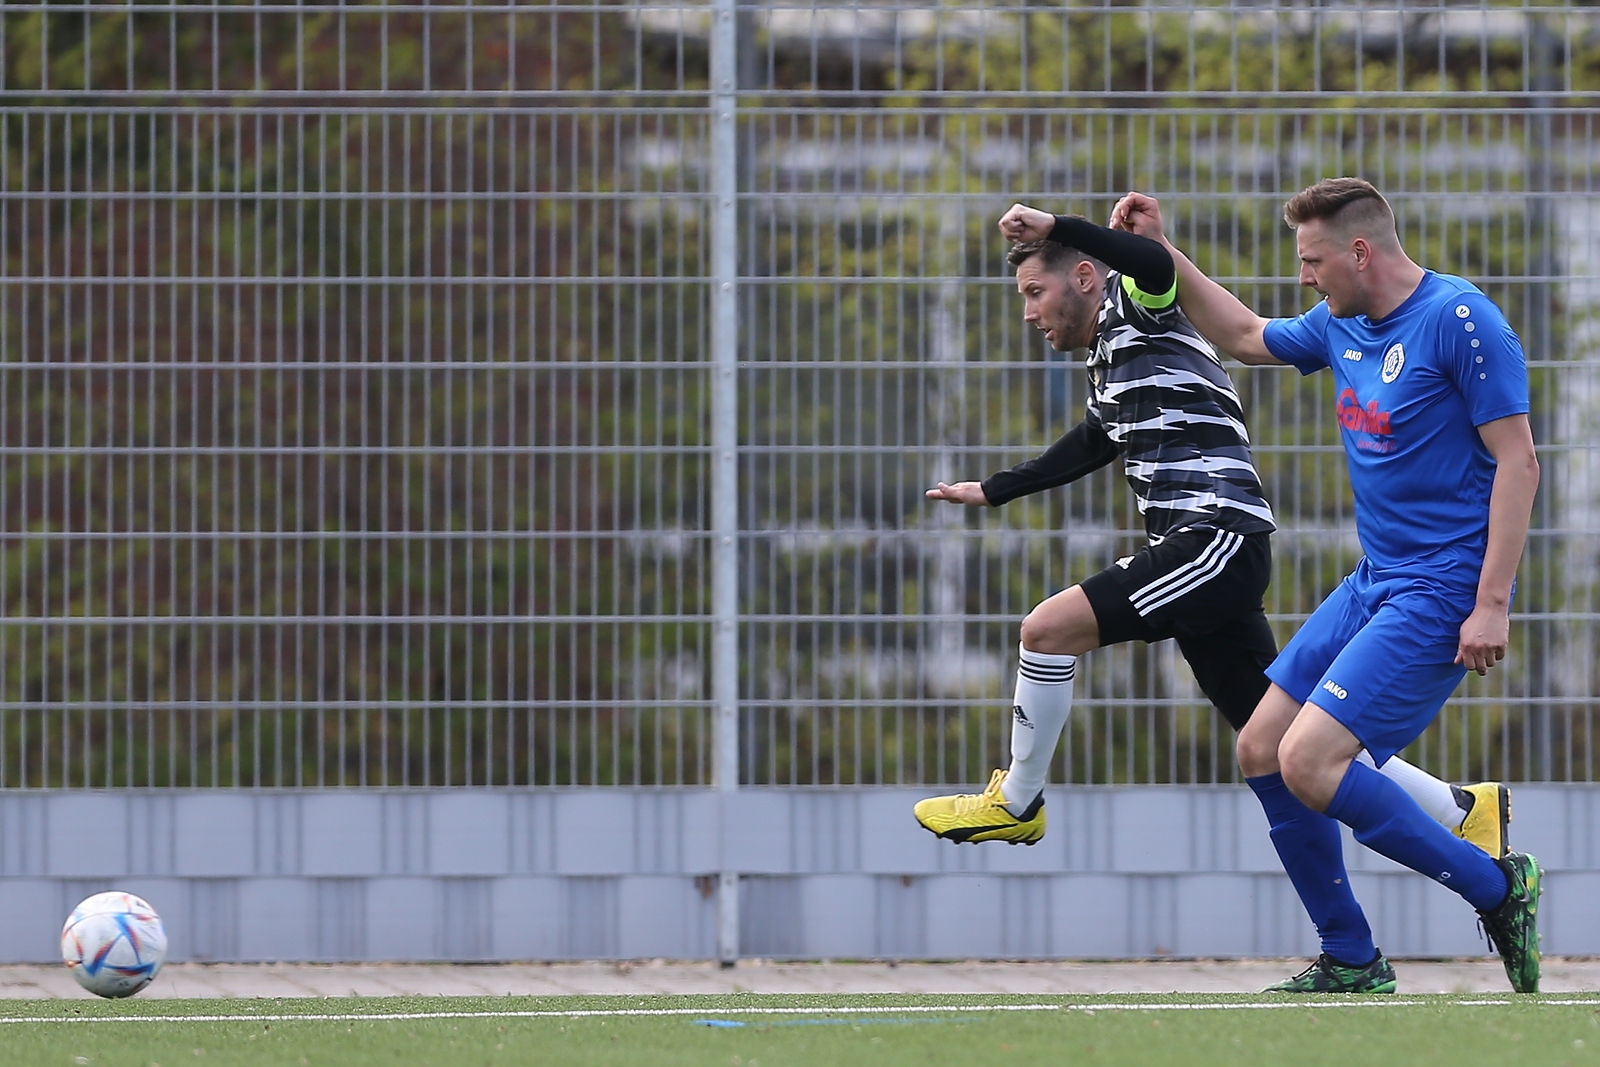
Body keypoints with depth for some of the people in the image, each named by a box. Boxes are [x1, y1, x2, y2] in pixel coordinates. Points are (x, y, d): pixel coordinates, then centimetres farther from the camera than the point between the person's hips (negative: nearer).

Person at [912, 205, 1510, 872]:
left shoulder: (1131, 310, -2)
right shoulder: (1111, 365, 26)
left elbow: (1157, 267, -27)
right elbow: (1084, 451, 42)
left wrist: (1056, 227, -32)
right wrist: (990, 492, 48)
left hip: (1216, 539, -10)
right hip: (1208, 550, 10)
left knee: (1048, 628, -15)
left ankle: (1016, 804, -3)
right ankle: (1463, 811, 14)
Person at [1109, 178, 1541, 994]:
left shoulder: (1460, 321, -16)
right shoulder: (1341, 324, 9)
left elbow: (1517, 462, -17)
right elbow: (1246, 339, 29)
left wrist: (1491, 603, -22)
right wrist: (1162, 254, 22)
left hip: (1439, 596, -9)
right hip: (1373, 584, 9)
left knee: (1309, 761, -19)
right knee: (1260, 751, 6)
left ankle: (1498, 889, -6)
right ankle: (1352, 963, 14)